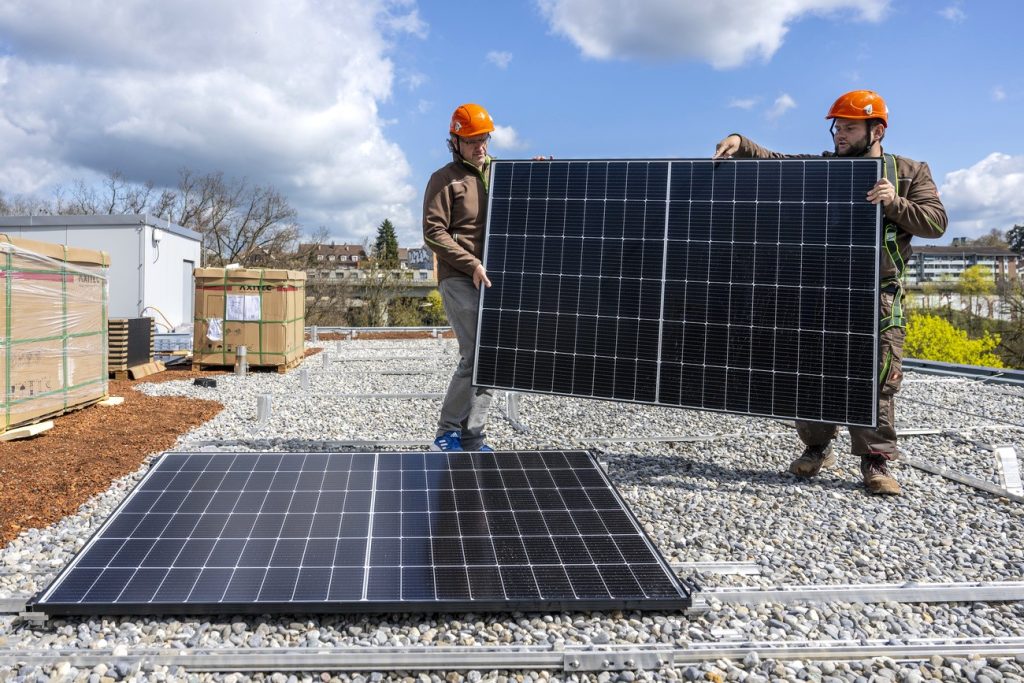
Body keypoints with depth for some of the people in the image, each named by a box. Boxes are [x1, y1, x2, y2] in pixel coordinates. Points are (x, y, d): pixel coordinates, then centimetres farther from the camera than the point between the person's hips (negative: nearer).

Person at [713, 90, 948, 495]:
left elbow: (936, 222, -1)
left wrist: (894, 204, -17)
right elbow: (773, 161, 1)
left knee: (876, 382, -1)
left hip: (879, 300, -2)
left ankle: (875, 463, 9)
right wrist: (740, 143, -17)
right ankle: (817, 449, 23)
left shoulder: (911, 173, 7)